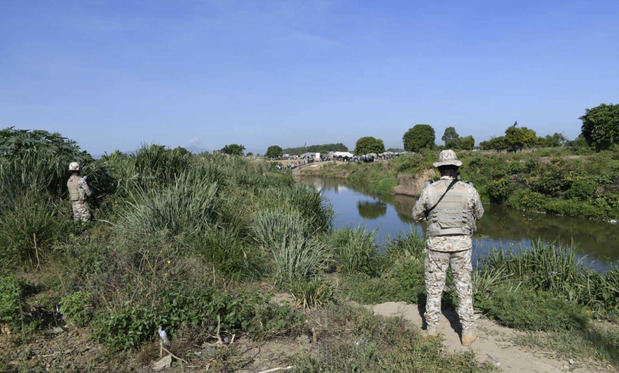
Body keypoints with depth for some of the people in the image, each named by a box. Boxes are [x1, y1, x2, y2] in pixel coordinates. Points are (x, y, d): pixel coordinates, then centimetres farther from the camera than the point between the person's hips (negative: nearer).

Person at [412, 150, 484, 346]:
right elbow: (479, 214, 11)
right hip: (461, 243, 1)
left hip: (437, 243, -1)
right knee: (464, 287, 13)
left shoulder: (429, 190, -9)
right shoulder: (469, 190, -6)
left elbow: (416, 215, 3)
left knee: (434, 286, 12)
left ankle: (432, 330, 22)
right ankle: (467, 331, 19)